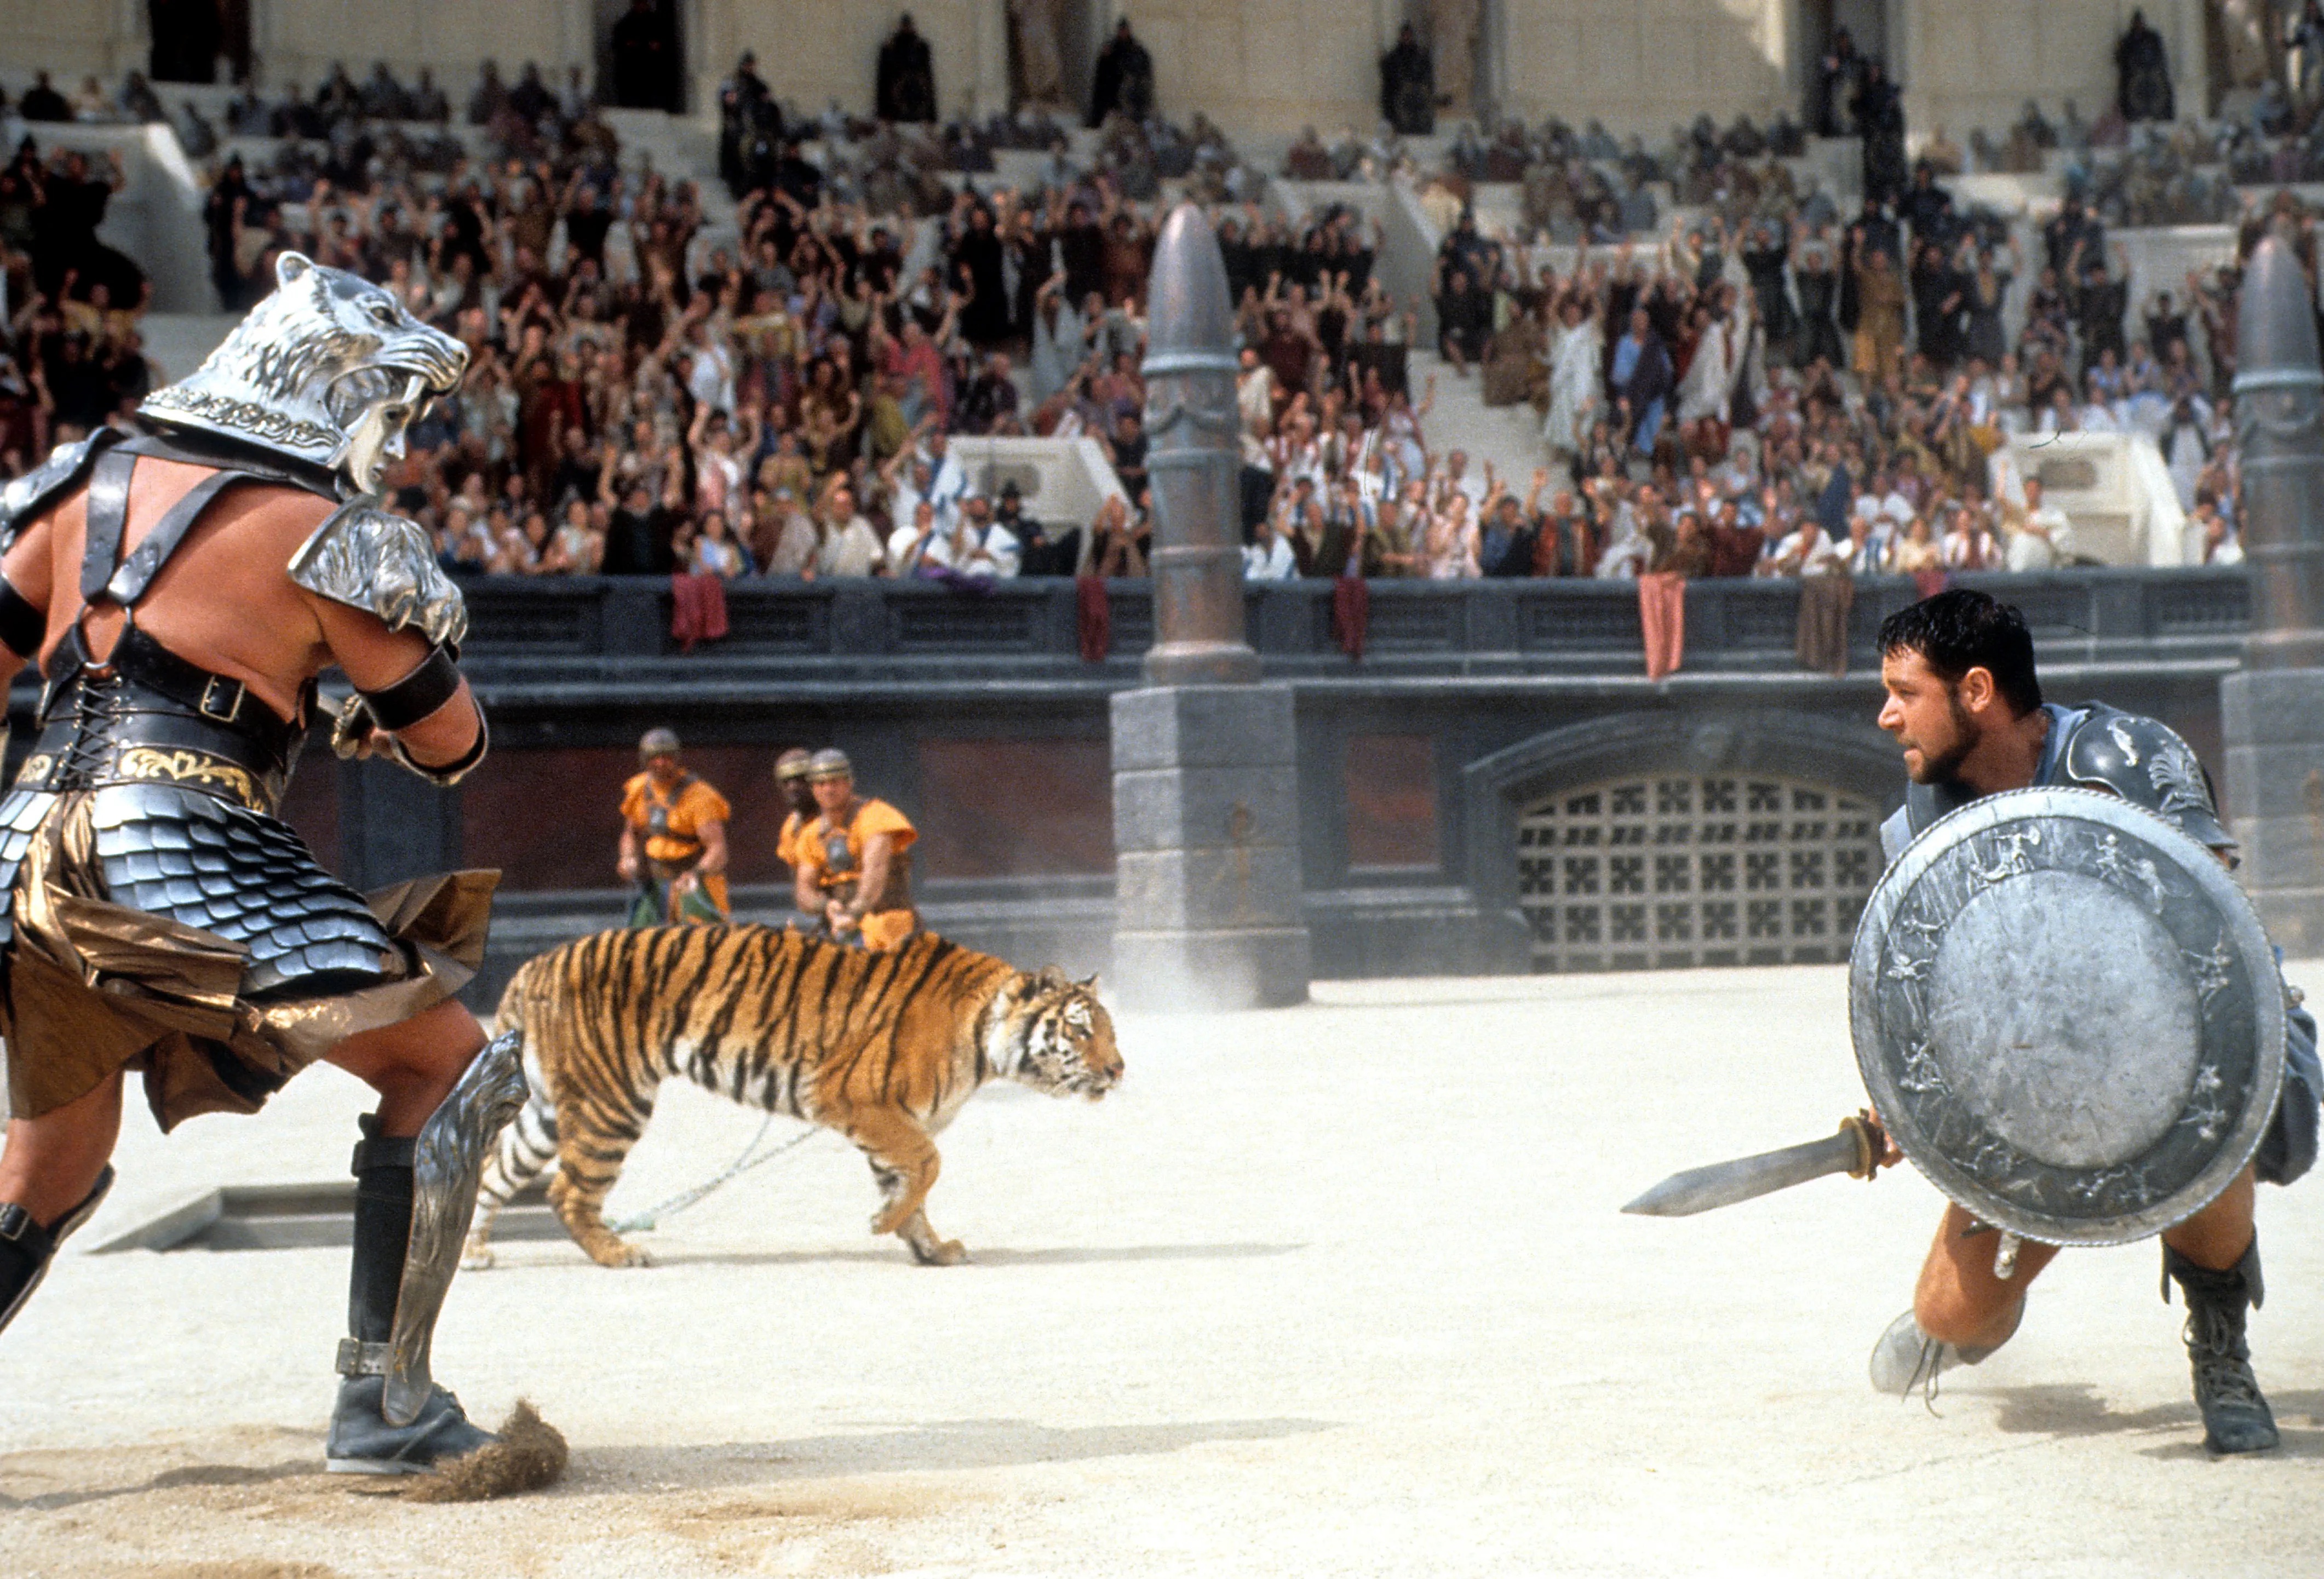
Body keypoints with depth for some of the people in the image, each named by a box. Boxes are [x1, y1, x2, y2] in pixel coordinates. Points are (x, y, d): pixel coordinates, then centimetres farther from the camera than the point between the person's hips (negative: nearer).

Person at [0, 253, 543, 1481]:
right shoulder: (326, 537, 1)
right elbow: (450, 745, 7)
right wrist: (382, 719, 29)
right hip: (179, 845, -7)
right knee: (448, 1066, 2)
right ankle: (382, 1403, -4)